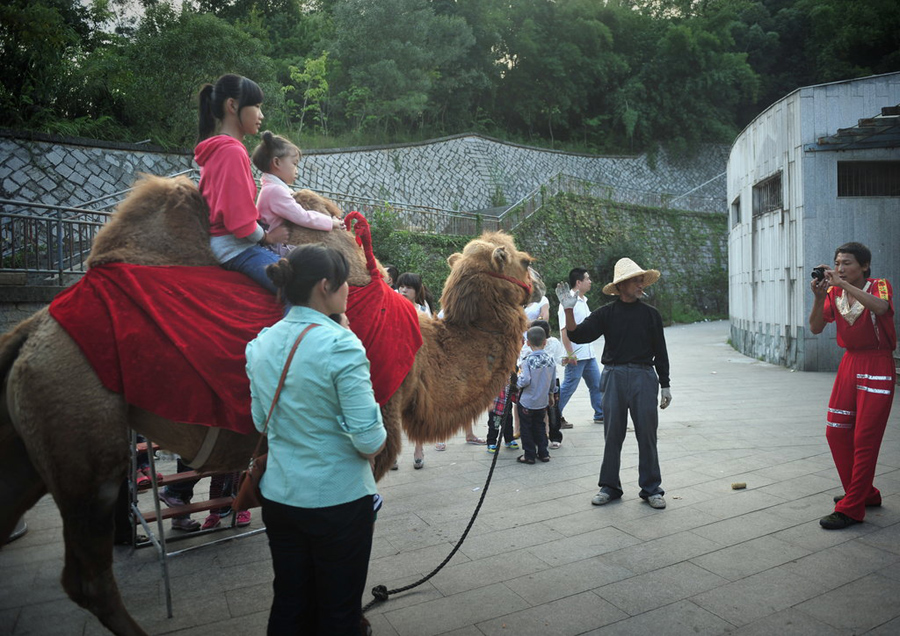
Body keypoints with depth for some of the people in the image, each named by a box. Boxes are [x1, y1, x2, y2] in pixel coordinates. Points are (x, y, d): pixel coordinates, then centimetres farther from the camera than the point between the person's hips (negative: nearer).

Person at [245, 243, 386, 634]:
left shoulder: (260, 344, 0)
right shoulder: (340, 345, -21)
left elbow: (261, 421, 10)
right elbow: (370, 440, -22)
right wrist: (376, 444, -1)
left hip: (279, 495, 6)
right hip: (338, 499, -6)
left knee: (289, 604, 21)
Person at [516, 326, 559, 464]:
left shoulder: (528, 360, -19)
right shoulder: (550, 360, -4)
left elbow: (525, 381, -25)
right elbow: (553, 382, 4)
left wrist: (517, 381, -3)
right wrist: (550, 393, 22)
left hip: (527, 402, -5)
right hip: (543, 401, 5)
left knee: (526, 428, 9)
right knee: (539, 426, 19)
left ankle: (529, 455, 14)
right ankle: (543, 453, 23)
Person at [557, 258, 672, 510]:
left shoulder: (650, 314, 8)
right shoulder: (606, 313, 4)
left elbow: (660, 352, 12)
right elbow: (578, 335, -4)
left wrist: (665, 385, 10)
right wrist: (568, 310, -18)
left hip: (644, 377, 1)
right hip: (615, 377, 0)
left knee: (647, 434, 4)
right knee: (612, 434, 6)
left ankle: (651, 489, 17)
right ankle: (609, 486, 19)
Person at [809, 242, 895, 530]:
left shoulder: (880, 286, -9)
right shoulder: (834, 293, 4)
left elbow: (880, 307, -33)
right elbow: (815, 328, -5)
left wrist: (842, 283, -33)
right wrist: (819, 297, -18)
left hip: (878, 367, -6)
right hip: (849, 363, 6)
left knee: (865, 439, -5)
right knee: (836, 432, 8)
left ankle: (851, 509, 1)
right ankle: (864, 493, 26)